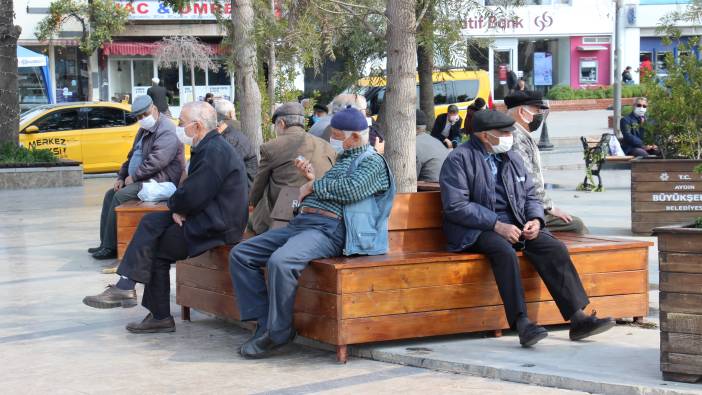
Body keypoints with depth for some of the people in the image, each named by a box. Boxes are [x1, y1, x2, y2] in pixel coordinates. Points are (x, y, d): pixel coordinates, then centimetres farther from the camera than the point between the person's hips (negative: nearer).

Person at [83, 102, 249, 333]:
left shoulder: (215, 151, -20)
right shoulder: (207, 147, 15)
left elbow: (193, 197, -24)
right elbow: (192, 191, 15)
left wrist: (174, 206, -3)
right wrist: (177, 208, -5)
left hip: (215, 227, -10)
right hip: (206, 217, 10)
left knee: (156, 250, -6)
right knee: (151, 222, 3)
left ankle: (160, 317, 1)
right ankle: (125, 286, -4)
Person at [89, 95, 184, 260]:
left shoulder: (166, 131, -17)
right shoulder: (144, 130, 17)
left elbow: (156, 161, -26)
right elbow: (132, 155, 25)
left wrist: (134, 177, -18)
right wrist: (121, 177, 11)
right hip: (142, 179, 11)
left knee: (120, 195, -22)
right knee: (110, 194, 8)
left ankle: (111, 247, -18)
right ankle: (105, 243, 7)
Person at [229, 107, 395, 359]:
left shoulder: (373, 162, 1)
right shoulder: (343, 160, 29)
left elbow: (351, 189, -17)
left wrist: (314, 186, -5)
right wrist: (312, 178, 16)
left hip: (329, 229, -10)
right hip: (301, 223, 10)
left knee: (280, 261, -36)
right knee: (240, 255, -3)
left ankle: (278, 333, -20)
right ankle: (264, 322, -6)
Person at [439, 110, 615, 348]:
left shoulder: (512, 158, 17)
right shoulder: (459, 159, -5)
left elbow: (530, 196, 20)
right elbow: (456, 206, -14)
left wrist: (535, 220, -4)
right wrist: (497, 225, -20)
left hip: (514, 224, 6)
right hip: (475, 230, -6)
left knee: (555, 248, -18)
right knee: (504, 251, -37)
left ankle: (578, 318, -21)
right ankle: (521, 324, -41)